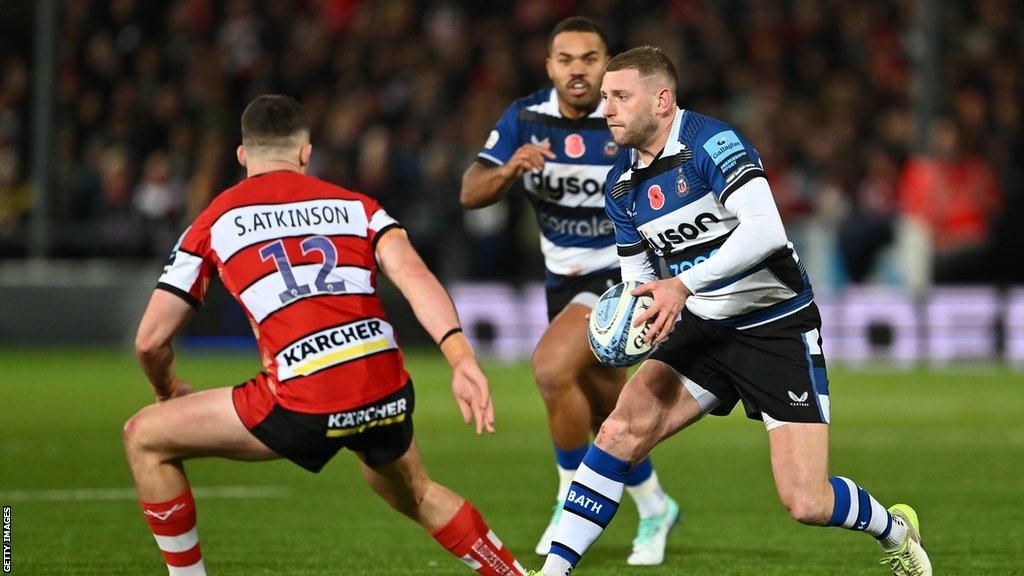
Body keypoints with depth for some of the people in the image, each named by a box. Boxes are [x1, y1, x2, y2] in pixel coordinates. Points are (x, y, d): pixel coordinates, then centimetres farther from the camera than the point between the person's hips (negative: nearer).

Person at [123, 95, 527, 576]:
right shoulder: (355, 206, 17)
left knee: (143, 438, 14)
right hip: (388, 393, 4)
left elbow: (151, 340, 12)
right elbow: (414, 276, -3)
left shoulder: (216, 221, 13)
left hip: (304, 407, -4)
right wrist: (462, 360, -15)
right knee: (415, 495, 37)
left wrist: (168, 392, 34)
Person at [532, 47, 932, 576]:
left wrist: (684, 285, -37)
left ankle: (894, 530, 22)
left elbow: (765, 230, -32)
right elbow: (638, 279, 14)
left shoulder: (711, 144, -19)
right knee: (622, 430, -18)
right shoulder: (621, 186, 4)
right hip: (704, 331, 6)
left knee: (806, 504, -10)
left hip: (778, 329, -6)